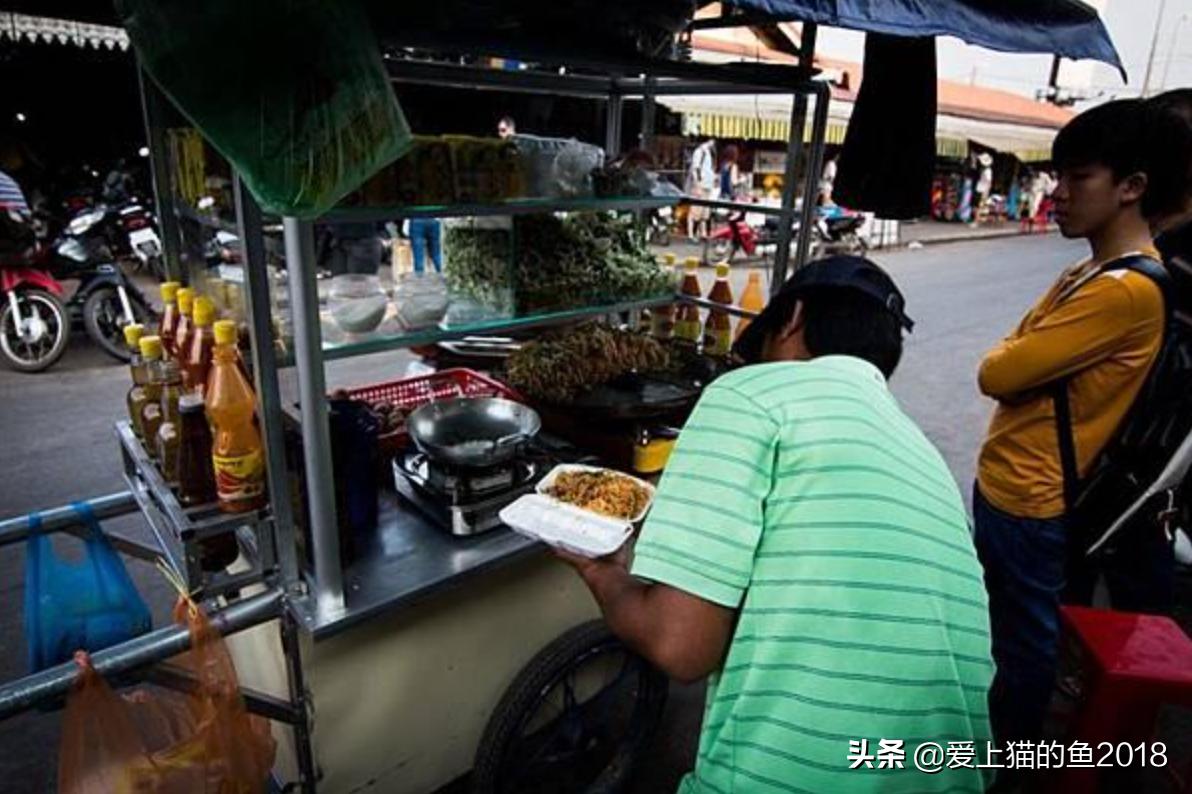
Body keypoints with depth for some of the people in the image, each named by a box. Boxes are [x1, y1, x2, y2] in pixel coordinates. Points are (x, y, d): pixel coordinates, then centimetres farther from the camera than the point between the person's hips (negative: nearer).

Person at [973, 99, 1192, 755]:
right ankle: (991, 733, 47)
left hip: (1030, 498, -9)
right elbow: (1018, 361, 12)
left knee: (1021, 636, 10)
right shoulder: (1091, 271, 9)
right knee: (1000, 623, 25)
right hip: (1005, 481, 9)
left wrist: (1010, 352, -3)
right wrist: (1020, 354, -7)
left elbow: (996, 372, -22)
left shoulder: (1127, 290, -23)